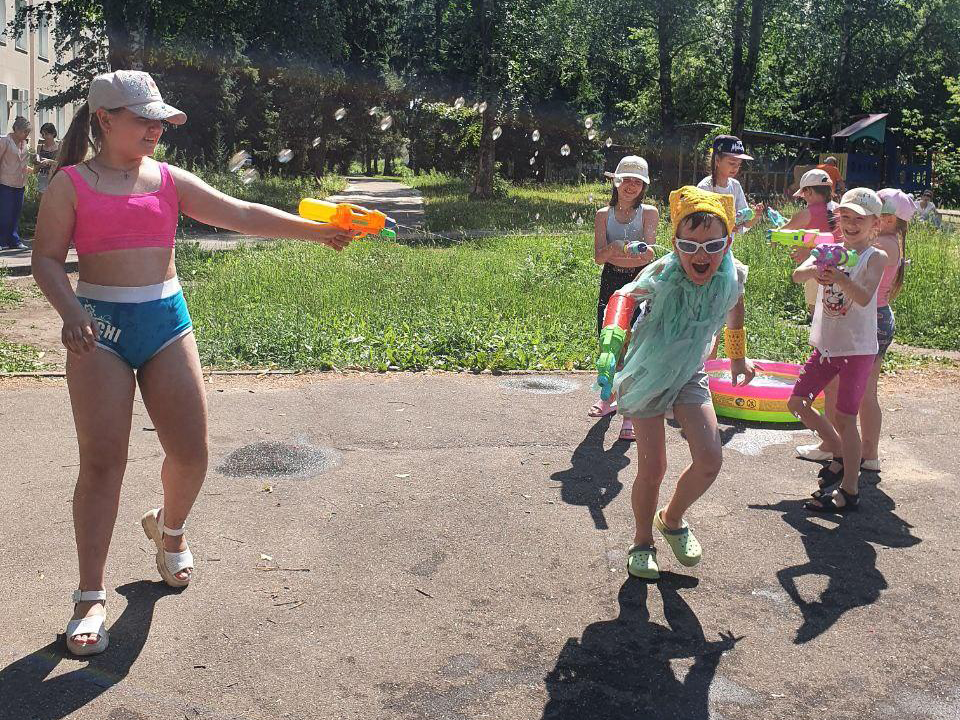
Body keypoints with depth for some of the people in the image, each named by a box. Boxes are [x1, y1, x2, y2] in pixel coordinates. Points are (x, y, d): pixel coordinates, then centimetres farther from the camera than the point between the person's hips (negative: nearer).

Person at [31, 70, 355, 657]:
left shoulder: (169, 181, 10)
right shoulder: (71, 184, 2)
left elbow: (241, 215, 5)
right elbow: (47, 258, -1)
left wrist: (316, 230, -3)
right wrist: (70, 312, -19)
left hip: (166, 321, 3)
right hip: (100, 327, -3)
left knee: (191, 452, 1)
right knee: (102, 460, -5)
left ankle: (169, 527, 35)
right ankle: (92, 597, 6)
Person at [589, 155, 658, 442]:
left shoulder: (649, 212, 0)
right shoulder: (603, 215, 6)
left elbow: (649, 254, -11)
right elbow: (598, 256, -5)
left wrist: (613, 253, -24)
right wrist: (615, 249, -27)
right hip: (611, 284, 3)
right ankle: (608, 398, 33)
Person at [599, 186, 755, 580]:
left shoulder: (734, 274, -17)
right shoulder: (661, 274, -31)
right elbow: (624, 296, -17)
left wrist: (738, 357, 18)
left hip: (690, 373, 4)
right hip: (647, 373, -3)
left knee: (710, 459, -7)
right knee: (652, 467, -3)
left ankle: (672, 519, 24)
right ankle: (642, 542, 24)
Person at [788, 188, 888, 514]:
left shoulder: (875, 257, -9)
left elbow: (864, 297, -24)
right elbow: (797, 275, -11)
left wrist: (840, 277, -41)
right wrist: (816, 270, -32)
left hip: (857, 349, -6)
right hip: (826, 346, 6)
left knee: (844, 417, -5)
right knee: (797, 403, 10)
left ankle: (849, 490, 5)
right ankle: (842, 456, 29)